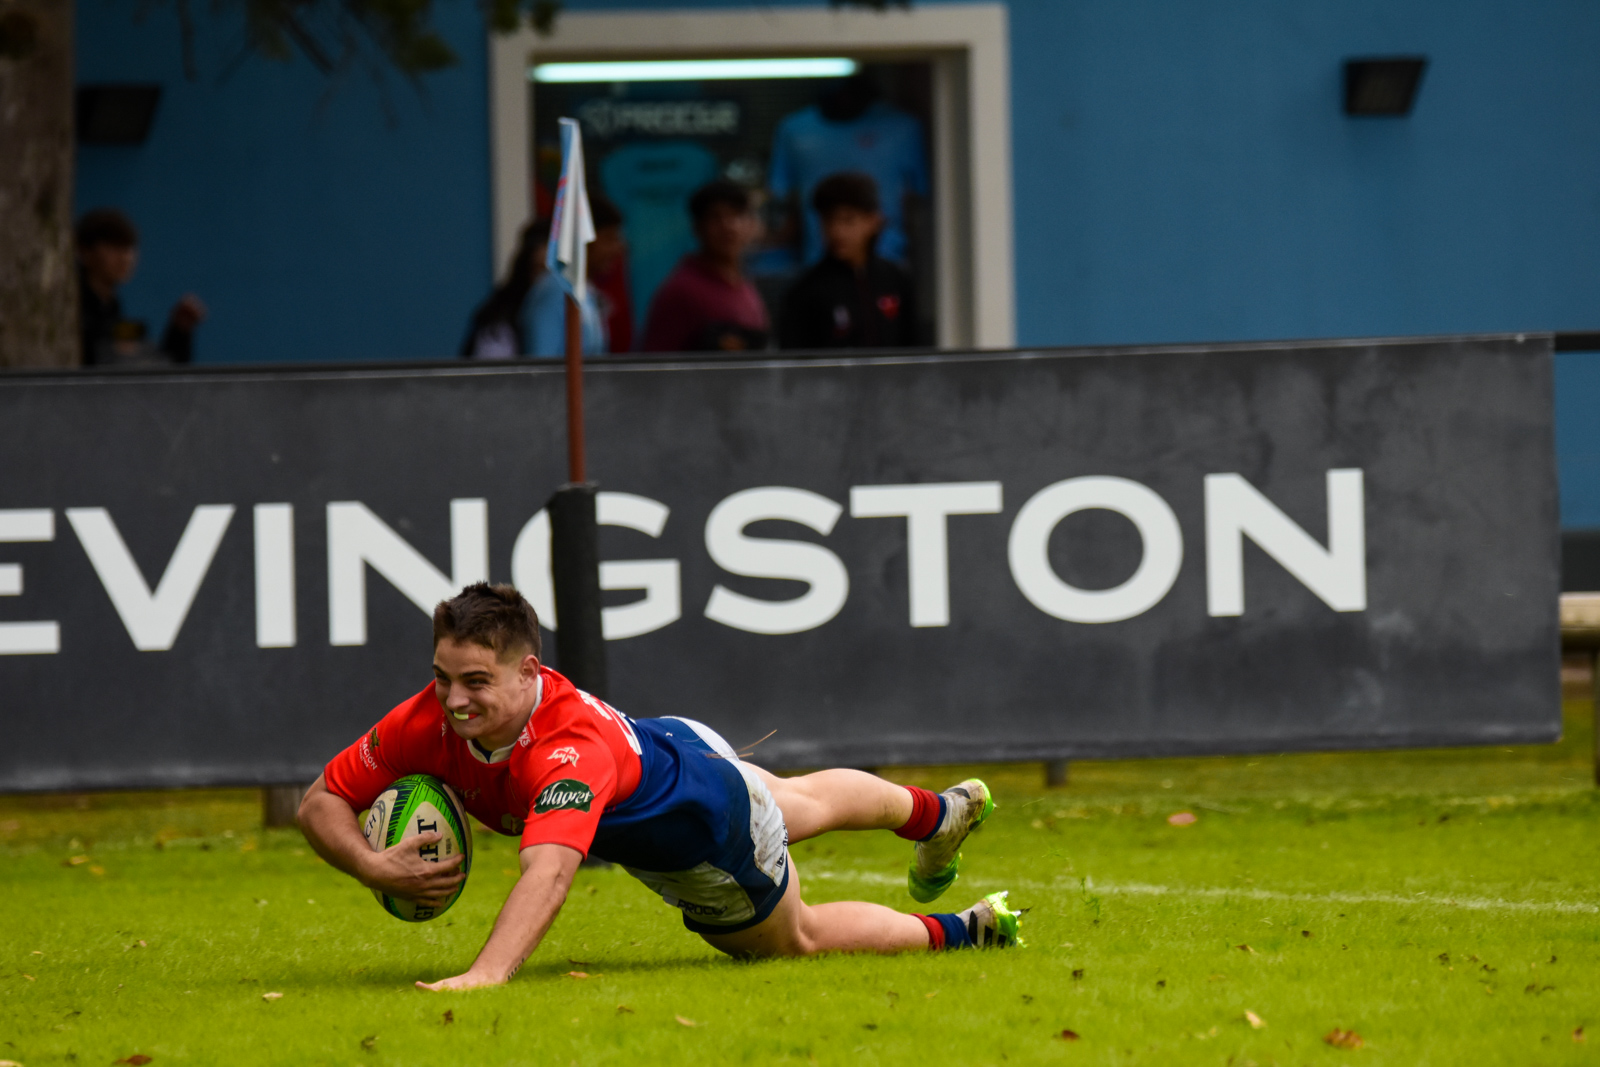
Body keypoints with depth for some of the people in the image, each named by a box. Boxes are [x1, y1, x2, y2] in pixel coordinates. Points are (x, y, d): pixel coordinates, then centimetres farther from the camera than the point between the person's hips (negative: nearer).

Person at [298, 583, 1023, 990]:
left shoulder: (573, 747, -50)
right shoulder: (428, 722, -32)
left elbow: (550, 871, -65)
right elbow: (322, 801, -24)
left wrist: (485, 975, -78)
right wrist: (373, 867, -44)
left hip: (700, 833, -7)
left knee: (794, 939, 20)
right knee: (807, 807, 37)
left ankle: (956, 933, 43)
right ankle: (938, 814, 67)